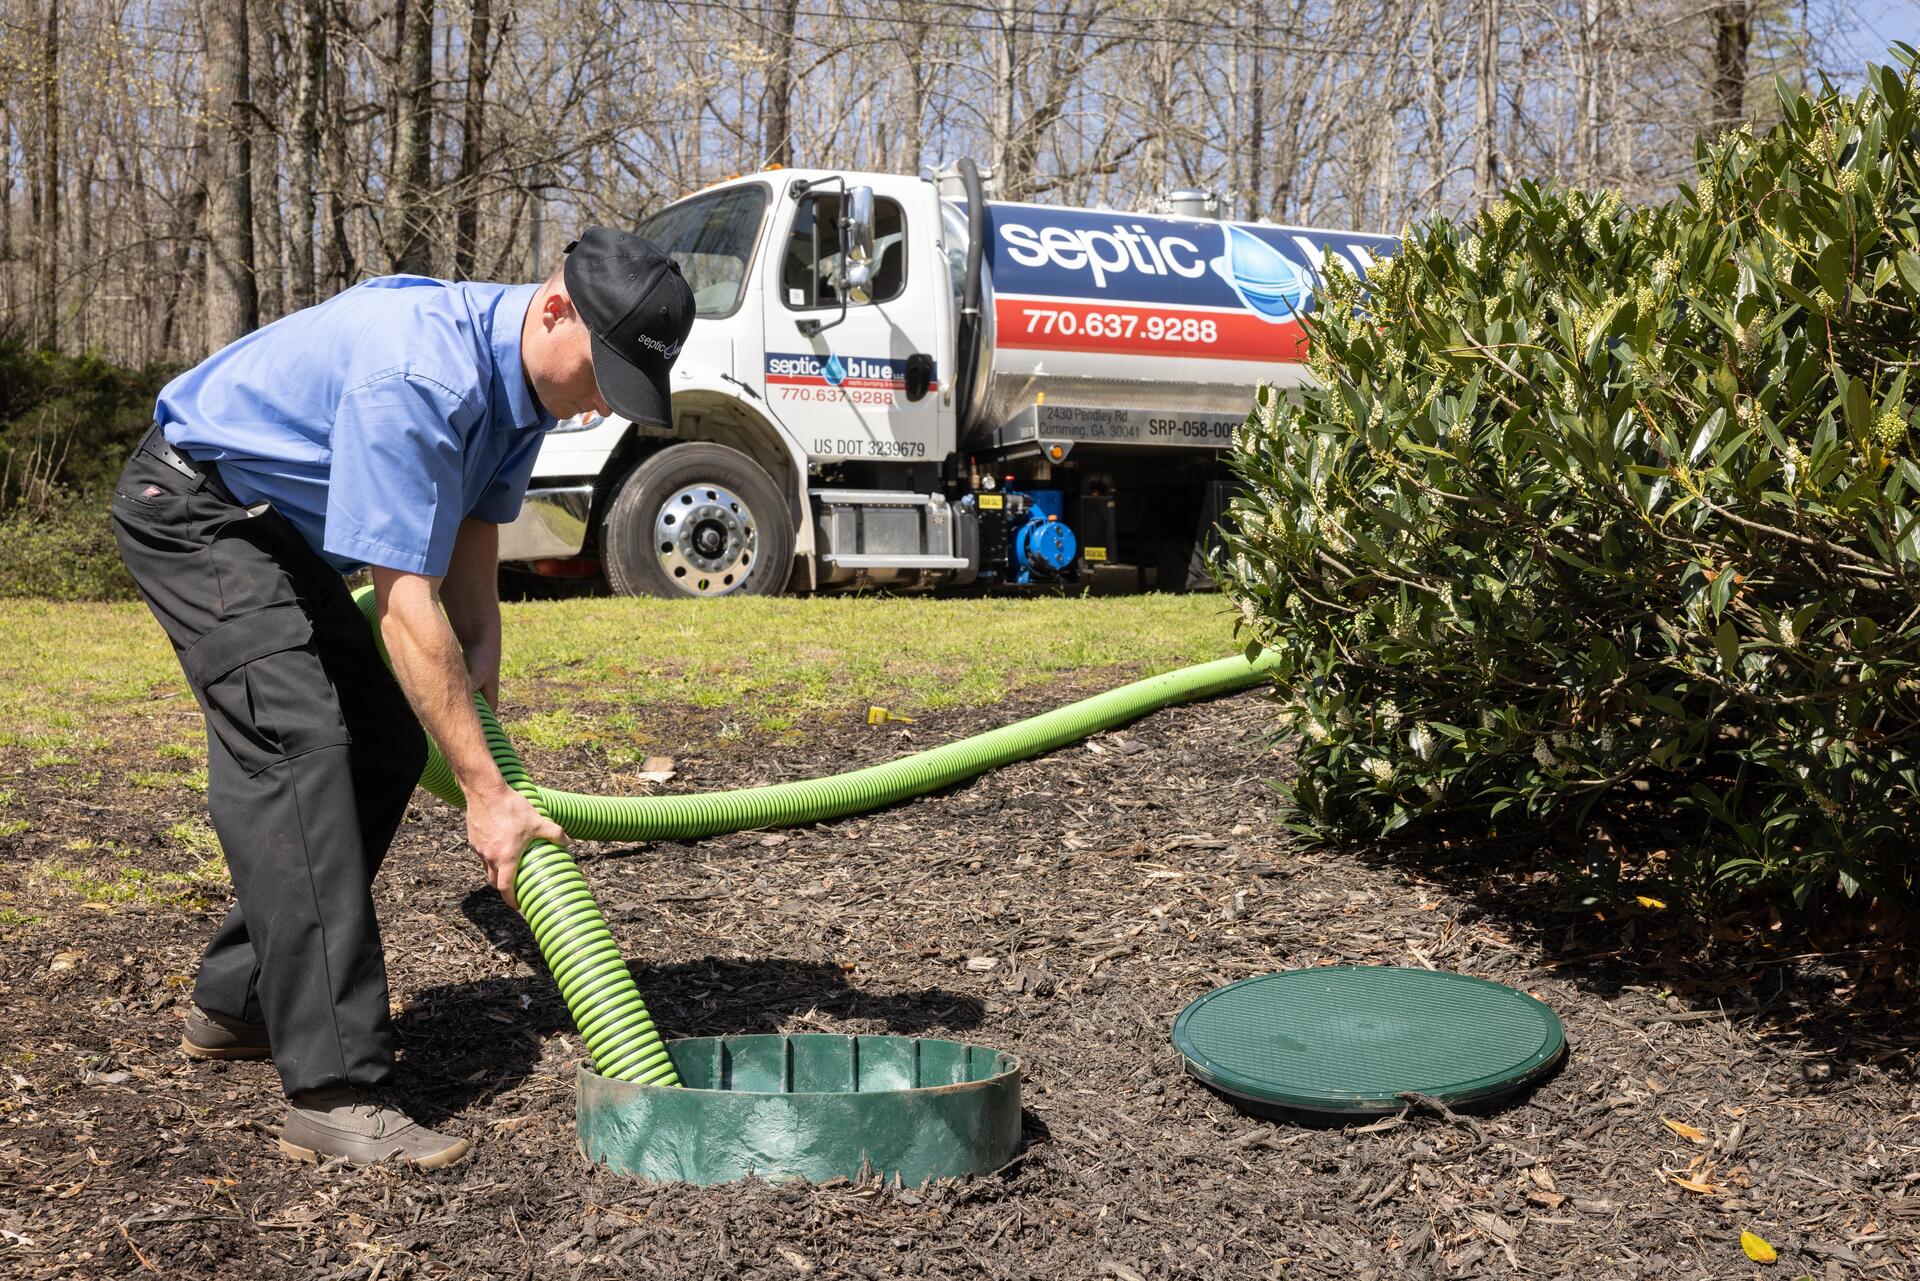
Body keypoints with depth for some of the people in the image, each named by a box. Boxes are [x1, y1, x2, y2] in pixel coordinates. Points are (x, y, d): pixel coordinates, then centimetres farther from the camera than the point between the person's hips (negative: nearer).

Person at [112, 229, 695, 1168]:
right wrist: (485, 794, -32)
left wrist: (483, 675, -3)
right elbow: (407, 601, -34)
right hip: (192, 508, -10)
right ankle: (335, 1091, -24)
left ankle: (236, 1002, 21)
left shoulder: (527, 374, -5)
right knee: (299, 747, -23)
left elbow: (471, 544, 6)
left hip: (281, 529, 10)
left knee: (384, 745, 8)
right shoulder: (417, 374, -35)